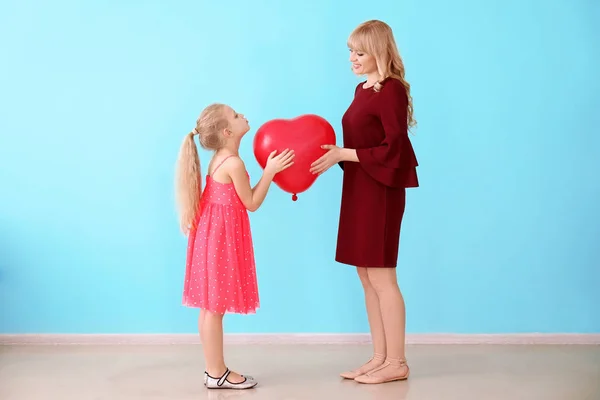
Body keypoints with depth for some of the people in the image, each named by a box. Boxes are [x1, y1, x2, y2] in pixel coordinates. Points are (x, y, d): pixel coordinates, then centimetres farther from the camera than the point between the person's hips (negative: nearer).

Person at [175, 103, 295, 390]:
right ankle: (217, 374, 7)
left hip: (215, 234, 10)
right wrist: (269, 172, -11)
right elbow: (251, 204, -11)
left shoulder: (220, 159, 11)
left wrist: (270, 171, 14)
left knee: (211, 306, 12)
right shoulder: (233, 164, -18)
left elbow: (241, 198, 14)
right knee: (215, 307, -2)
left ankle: (214, 369, 21)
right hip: (221, 237, -10)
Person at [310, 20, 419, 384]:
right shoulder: (363, 90, 13)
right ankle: (380, 357, 20)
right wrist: (332, 154, 3)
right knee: (367, 276, 11)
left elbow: (394, 149, -19)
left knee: (381, 277, -3)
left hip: (381, 192, -9)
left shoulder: (392, 90, -13)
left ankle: (397, 363, 9)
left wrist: (344, 155, -19)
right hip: (358, 189, 9)